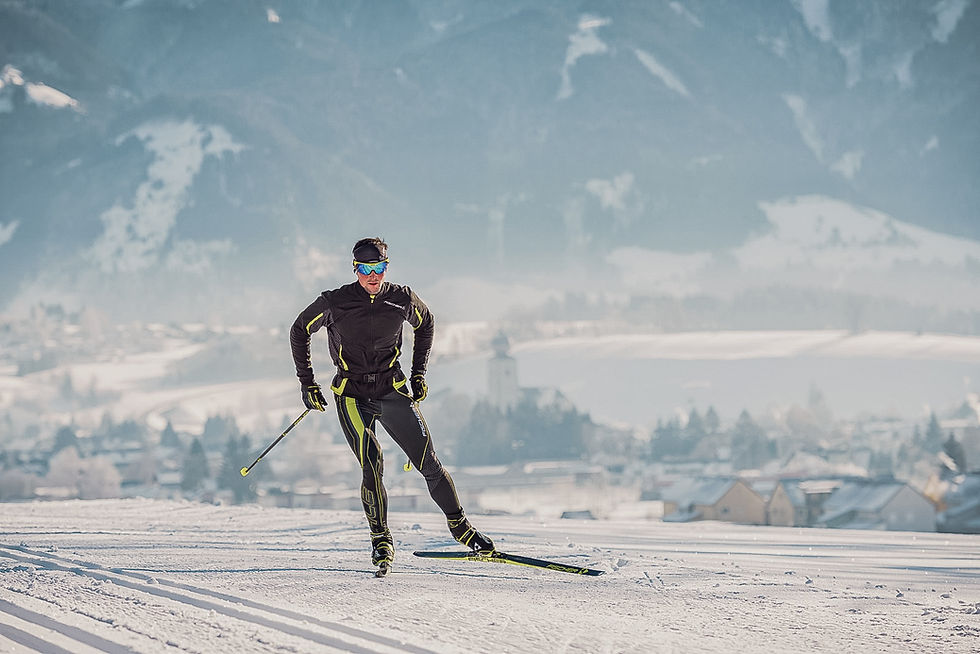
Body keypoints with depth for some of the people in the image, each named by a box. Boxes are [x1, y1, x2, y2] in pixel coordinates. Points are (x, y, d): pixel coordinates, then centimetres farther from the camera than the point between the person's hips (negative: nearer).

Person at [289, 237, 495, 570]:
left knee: (429, 463, -2)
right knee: (372, 465, -18)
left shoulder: (402, 299, -5)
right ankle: (380, 539, -4)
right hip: (352, 394, -2)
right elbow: (300, 331, 5)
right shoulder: (334, 302, -11)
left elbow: (425, 324, 17)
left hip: (393, 389, 2)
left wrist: (418, 374, 13)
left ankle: (459, 526, 14)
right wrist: (307, 383, 4)